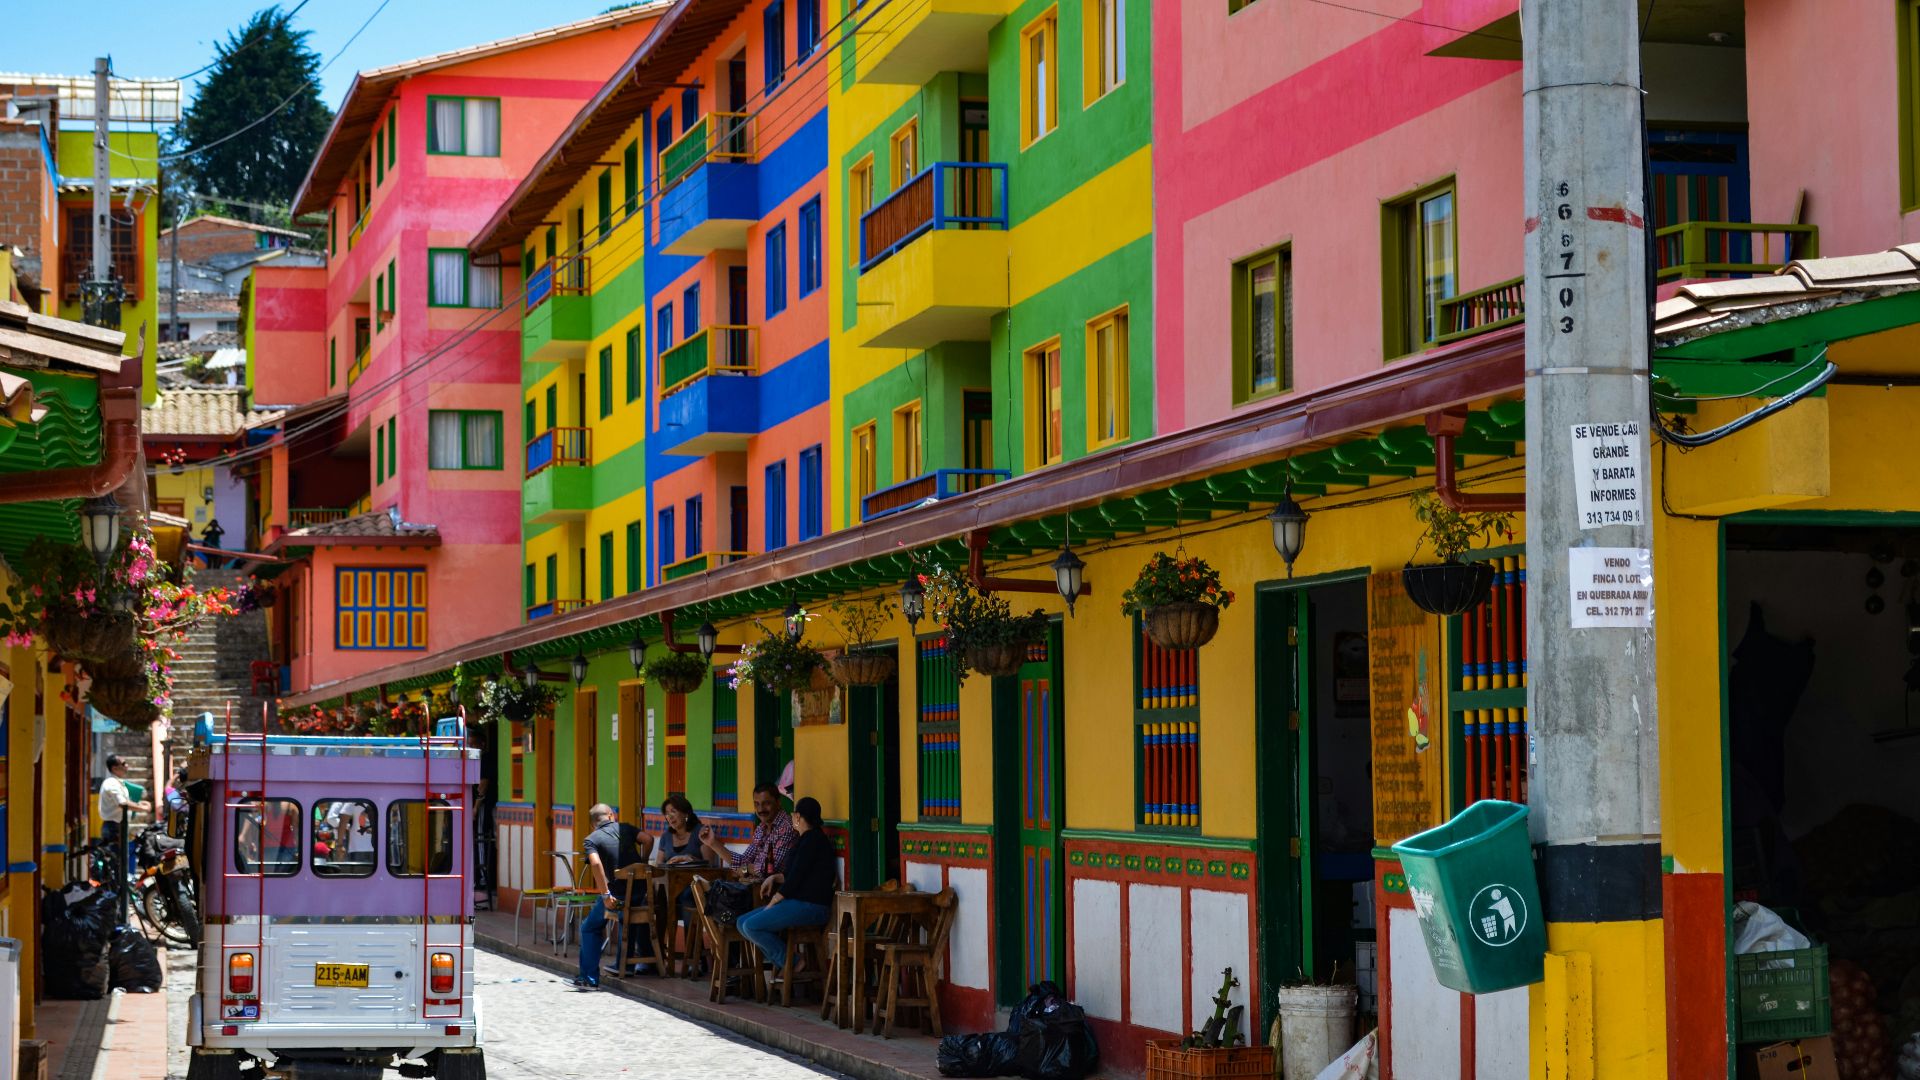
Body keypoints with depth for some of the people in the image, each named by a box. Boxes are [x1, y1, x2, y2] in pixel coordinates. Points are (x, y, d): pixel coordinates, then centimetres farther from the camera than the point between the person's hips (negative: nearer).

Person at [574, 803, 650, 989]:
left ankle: (589, 978, 9)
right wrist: (643, 862, 11)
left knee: (590, 928, 14)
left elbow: (596, 863, -18)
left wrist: (606, 895, -17)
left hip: (617, 894, -4)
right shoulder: (624, 828, 11)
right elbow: (647, 839, -4)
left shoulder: (591, 839, 1)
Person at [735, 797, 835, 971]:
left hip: (811, 907, -11)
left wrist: (772, 903, -9)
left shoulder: (812, 839, -13)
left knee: (752, 926, -22)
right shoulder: (806, 839, 20)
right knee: (742, 923, 4)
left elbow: (795, 878, -16)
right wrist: (775, 878, 11)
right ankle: (781, 963, -1)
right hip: (799, 903, 11)